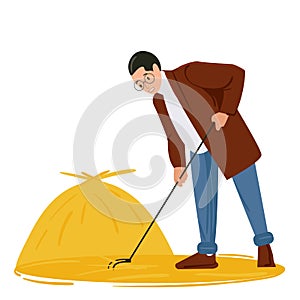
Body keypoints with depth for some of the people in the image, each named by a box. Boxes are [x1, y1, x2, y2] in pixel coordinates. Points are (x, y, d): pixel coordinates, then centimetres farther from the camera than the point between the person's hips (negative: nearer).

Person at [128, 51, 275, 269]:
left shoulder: (190, 73, -20)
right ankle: (207, 253, 10)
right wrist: (178, 166, 6)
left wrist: (225, 111, -23)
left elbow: (236, 73, -18)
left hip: (229, 140, -6)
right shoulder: (159, 101, 2)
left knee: (249, 192, -1)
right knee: (203, 197, 3)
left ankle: (264, 245, 15)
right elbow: (173, 135, 12)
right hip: (202, 151, 7)